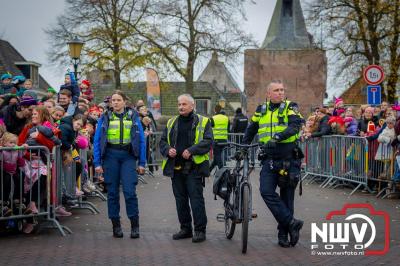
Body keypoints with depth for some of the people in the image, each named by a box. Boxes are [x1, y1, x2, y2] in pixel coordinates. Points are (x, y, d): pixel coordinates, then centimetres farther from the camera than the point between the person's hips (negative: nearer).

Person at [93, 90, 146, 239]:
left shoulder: (133, 117, 6)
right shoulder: (105, 118, 6)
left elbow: (141, 140, 6)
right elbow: (97, 141, 5)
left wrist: (142, 163, 0)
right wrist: (97, 163, -2)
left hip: (128, 156, -1)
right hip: (110, 155, 1)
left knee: (130, 191, -8)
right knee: (112, 192, 5)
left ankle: (134, 226, 1)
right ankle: (116, 225, 14)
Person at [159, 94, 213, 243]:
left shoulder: (203, 122, 3)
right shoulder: (171, 123, 17)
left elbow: (208, 141, -8)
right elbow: (163, 141, 17)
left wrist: (191, 150, -19)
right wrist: (168, 150, -5)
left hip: (194, 167, -5)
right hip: (176, 167, 5)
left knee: (196, 198, -7)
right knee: (180, 199, 10)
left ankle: (200, 230, 0)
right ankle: (185, 228, 20)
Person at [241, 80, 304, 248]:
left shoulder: (290, 107, 0)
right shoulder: (261, 110, 12)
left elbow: (294, 126, -19)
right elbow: (251, 130, 27)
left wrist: (278, 137, -34)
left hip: (288, 159, -3)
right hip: (269, 159, 3)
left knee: (286, 196, 3)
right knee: (266, 191, -17)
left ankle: (283, 234, 14)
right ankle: (291, 222, -12)